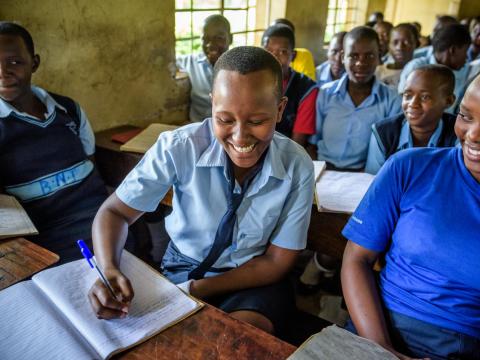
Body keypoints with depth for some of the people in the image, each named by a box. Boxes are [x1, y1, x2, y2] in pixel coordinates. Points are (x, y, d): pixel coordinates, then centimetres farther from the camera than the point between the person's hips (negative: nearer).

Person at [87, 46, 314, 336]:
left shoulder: (297, 166, -18)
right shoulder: (179, 147, -21)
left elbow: (277, 262, -10)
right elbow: (115, 212, -11)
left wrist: (197, 290, -19)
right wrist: (109, 271, -32)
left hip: (255, 280, 0)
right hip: (183, 270, 1)